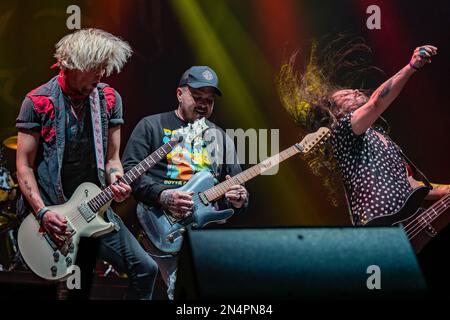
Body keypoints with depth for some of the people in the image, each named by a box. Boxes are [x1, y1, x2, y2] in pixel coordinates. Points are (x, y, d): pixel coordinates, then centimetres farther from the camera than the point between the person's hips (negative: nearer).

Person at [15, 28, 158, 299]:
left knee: (145, 269, -6)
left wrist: (115, 180, -12)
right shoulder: (39, 102, -9)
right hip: (50, 210, -4)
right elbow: (24, 166, -7)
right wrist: (43, 213, -17)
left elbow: (112, 157, 10)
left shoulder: (108, 99, 3)